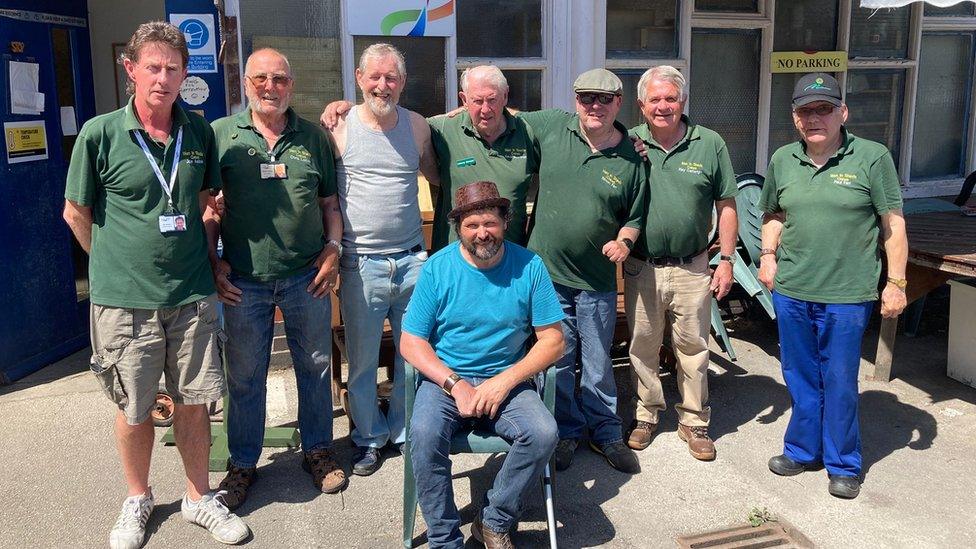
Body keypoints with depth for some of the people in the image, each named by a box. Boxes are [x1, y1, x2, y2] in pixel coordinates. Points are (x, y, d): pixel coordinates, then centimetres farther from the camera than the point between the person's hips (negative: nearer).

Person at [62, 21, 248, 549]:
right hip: (124, 300, -2)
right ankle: (137, 500, 33)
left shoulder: (199, 131, 2)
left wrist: (201, 257, 10)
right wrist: (118, 266, 7)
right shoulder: (99, 134, -7)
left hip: (192, 295, 2)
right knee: (134, 408, 11)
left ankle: (199, 498, 29)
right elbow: (77, 214, 3)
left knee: (193, 401, 10)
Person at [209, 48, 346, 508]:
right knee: (244, 377, 10)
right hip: (243, 281, -1)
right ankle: (242, 463, 28)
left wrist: (333, 246, -2)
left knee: (315, 367, 13)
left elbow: (330, 200, 11)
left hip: (307, 276, 2)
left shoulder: (313, 137, 6)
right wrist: (212, 261, -3)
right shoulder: (220, 135, 1)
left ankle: (318, 450, 32)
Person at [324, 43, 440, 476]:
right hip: (361, 264, -2)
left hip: (412, 260, 3)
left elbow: (437, 176, 24)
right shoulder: (339, 128, -2)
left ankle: (405, 432, 30)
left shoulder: (417, 126, 7)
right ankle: (369, 438, 28)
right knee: (362, 360, 8)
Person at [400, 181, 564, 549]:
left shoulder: (529, 266, -3)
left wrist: (504, 381, -14)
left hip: (507, 381, 1)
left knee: (544, 433, -26)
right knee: (424, 434, -30)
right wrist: (455, 384, -16)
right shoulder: (437, 268, -4)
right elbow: (411, 342, -2)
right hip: (445, 379, 0)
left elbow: (553, 341, -2)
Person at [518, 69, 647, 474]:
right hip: (547, 272, 1)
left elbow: (634, 216, 7)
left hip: (597, 279, 0)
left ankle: (606, 432, 31)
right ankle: (566, 431, 30)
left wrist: (623, 240, -12)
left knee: (597, 363, 11)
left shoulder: (631, 160, -2)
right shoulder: (550, 127, -2)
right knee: (557, 360, 11)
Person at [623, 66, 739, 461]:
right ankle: (646, 414, 30)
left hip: (692, 268, 0)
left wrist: (726, 260, 0)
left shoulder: (710, 144, -1)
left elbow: (726, 205, 3)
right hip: (641, 268, 1)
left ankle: (694, 421, 25)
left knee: (693, 347, 10)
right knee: (642, 347, 12)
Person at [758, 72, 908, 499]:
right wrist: (768, 255, 5)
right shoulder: (782, 160, 6)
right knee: (799, 377, 15)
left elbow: (893, 224, -3)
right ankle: (802, 450, 33)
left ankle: (843, 465, 24)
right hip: (790, 289, 4)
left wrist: (896, 281, -5)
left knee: (840, 383, 6)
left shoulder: (872, 157, -6)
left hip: (846, 293, -4)